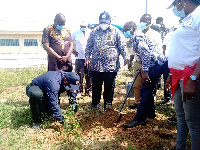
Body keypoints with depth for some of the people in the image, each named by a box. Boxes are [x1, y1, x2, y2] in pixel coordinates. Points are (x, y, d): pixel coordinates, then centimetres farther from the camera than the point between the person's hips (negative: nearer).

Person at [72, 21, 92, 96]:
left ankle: (88, 90, 17)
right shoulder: (76, 33, 5)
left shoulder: (91, 33, 2)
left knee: (89, 76, 5)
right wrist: (73, 51, 1)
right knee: (79, 76, 2)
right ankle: (79, 90, 14)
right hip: (79, 58, 0)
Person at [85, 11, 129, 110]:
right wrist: (88, 58, 5)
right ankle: (95, 103, 24)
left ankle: (108, 103, 21)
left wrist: (125, 58, -5)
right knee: (96, 85, 10)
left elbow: (122, 46, 3)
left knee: (109, 86, 6)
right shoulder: (94, 32, 10)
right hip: (96, 65, 2)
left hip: (111, 65, -2)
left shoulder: (116, 32, 4)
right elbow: (89, 46, 14)